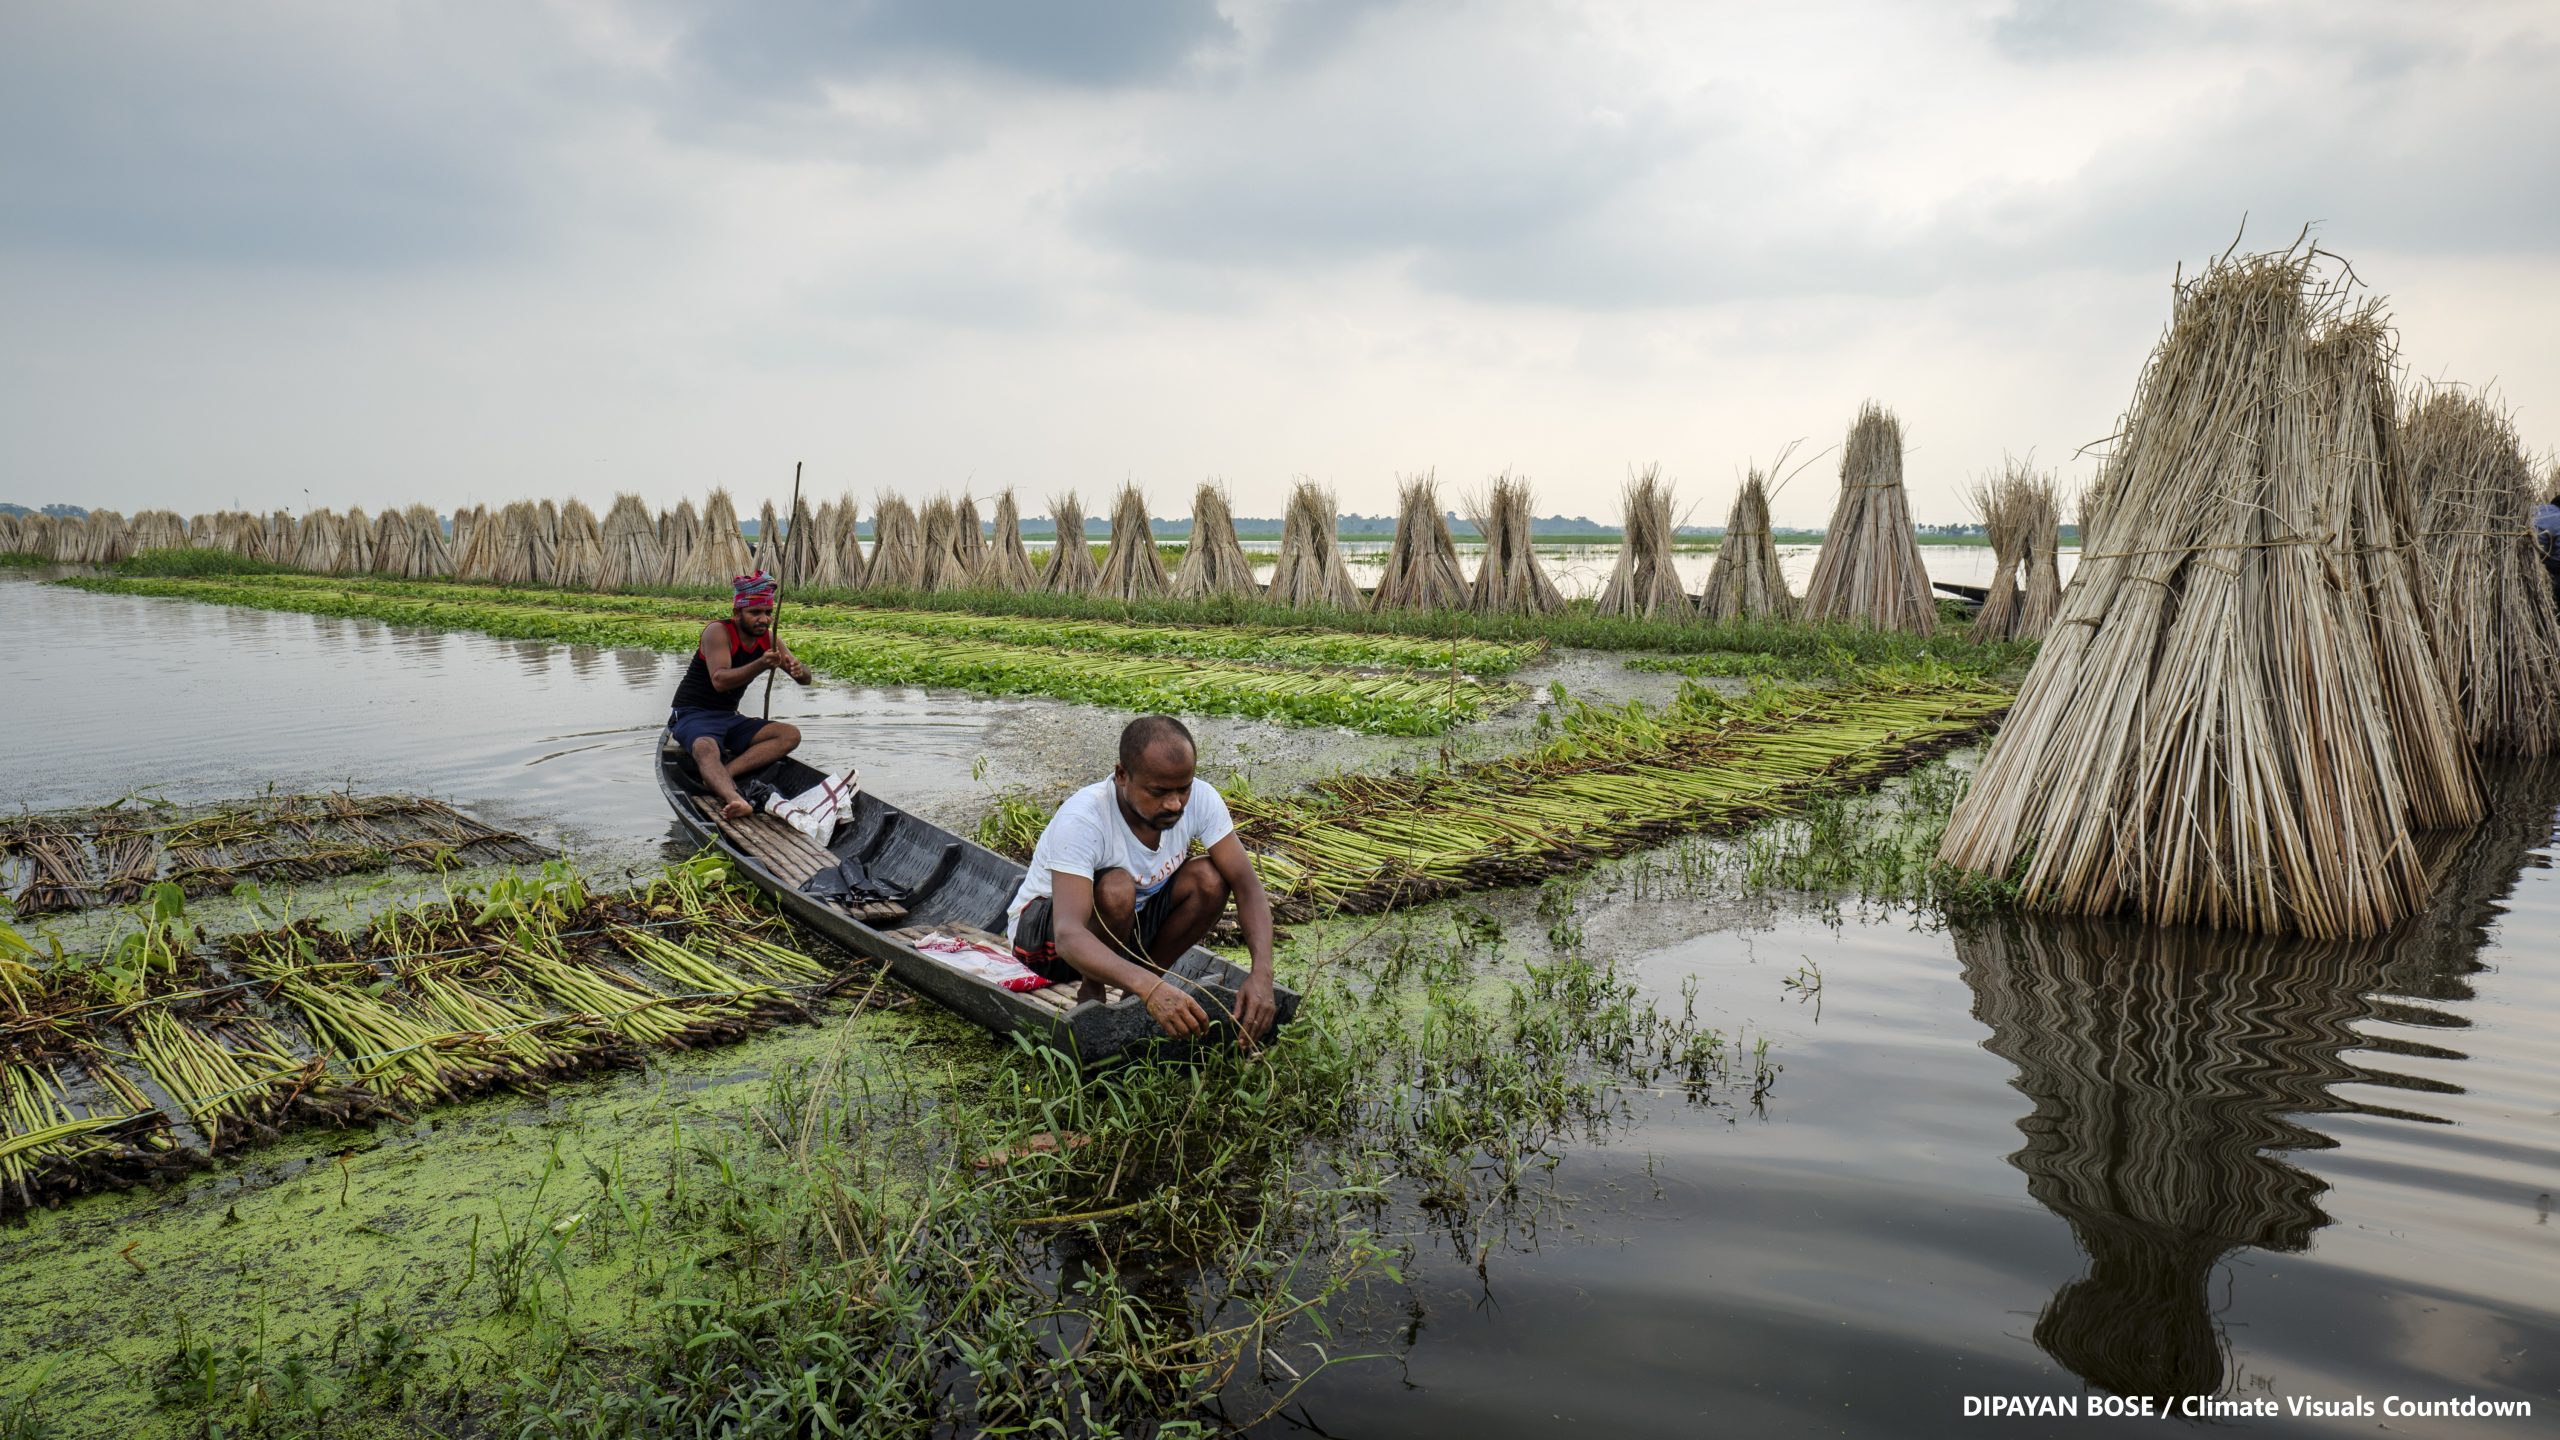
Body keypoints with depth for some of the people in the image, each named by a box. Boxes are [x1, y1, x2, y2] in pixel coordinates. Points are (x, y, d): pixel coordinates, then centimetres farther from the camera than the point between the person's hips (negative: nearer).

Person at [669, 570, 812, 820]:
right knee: (706, 749, -39)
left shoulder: (769, 639, 4)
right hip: (691, 715, -7)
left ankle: (722, 775, -29)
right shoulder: (718, 632, -15)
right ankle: (735, 800, -68)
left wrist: (800, 671, -22)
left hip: (729, 719, 7)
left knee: (790, 735, -14)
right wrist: (761, 665, -44)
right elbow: (719, 681, -30)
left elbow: (805, 679, 3)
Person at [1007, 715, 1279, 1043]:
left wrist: (1261, 973, -39)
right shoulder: (1081, 820, -35)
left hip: (1130, 924, 5)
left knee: (1209, 879, -22)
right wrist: (1150, 988, -62)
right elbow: (1069, 937, -46)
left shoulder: (1200, 798, -20)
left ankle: (1133, 995, -3)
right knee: (1116, 890, -37)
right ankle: (1091, 996, -9)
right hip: (1043, 931, -5)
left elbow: (1247, 885, -21)